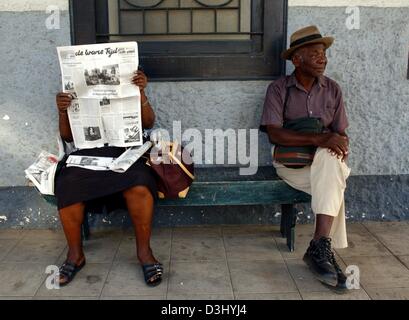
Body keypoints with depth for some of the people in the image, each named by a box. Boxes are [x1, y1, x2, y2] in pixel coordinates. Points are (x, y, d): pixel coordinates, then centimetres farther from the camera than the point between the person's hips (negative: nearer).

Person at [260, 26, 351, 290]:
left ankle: (320, 248, -33)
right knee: (333, 182, -30)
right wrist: (319, 139, -26)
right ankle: (324, 248, -22)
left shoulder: (332, 89, 8)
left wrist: (341, 145, -17)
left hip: (326, 160, 3)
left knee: (329, 160, -34)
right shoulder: (279, 89, -4)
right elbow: (274, 133, -16)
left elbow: (341, 133, 9)